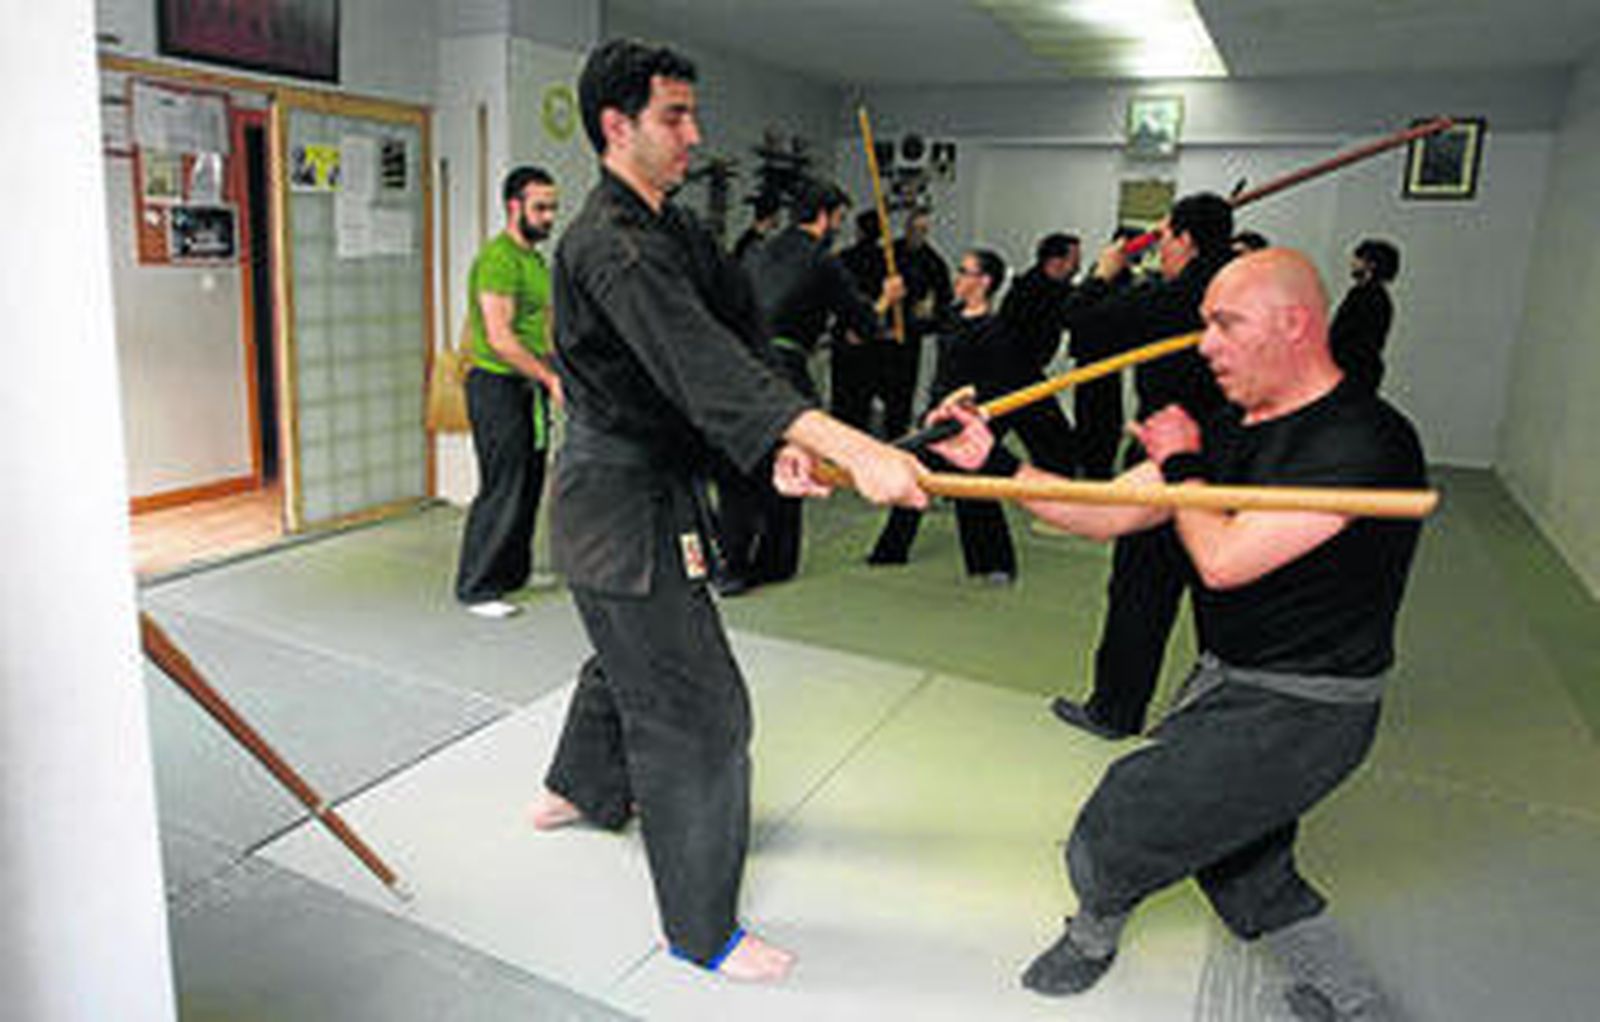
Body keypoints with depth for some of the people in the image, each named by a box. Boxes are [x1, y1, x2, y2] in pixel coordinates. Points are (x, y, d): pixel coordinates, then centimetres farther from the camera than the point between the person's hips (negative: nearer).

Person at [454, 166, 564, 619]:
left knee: (529, 484, 13)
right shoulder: (497, 258, -15)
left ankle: (515, 572, 26)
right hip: (497, 384, -9)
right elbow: (500, 338, -22)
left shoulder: (535, 259, 16)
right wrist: (551, 378, -23)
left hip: (528, 386, 9)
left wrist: (554, 372, 12)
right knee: (502, 489, -7)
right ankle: (476, 588, 3)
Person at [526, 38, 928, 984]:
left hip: (650, 492, 10)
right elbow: (705, 368, -37)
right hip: (622, 509, -10)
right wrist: (856, 450, -47)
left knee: (630, 655, 29)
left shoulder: (675, 228, 10)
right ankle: (703, 931, 13)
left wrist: (787, 440, -16)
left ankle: (578, 790, 55)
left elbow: (736, 330, 3)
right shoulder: (610, 248, -23)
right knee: (697, 709, -4)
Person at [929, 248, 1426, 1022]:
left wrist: (1181, 465, -12)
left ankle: (1092, 936, 32)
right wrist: (995, 462, -7)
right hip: (1227, 683, 8)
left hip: (1301, 711, -8)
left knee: (1114, 830, 1)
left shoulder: (1365, 442, -23)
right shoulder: (1228, 431, 3)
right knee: (1238, 862, 22)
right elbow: (1104, 514, 1)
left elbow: (1223, 559, -28)